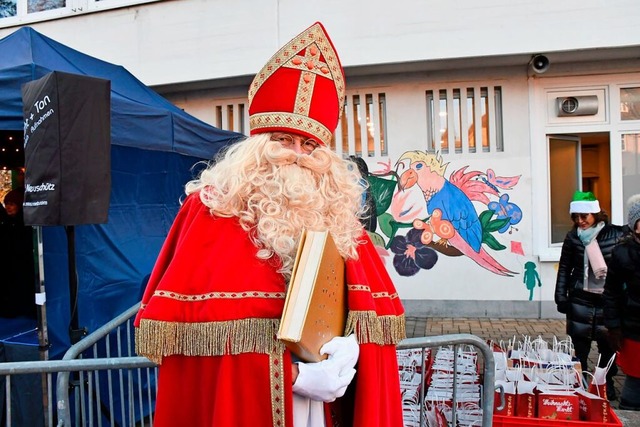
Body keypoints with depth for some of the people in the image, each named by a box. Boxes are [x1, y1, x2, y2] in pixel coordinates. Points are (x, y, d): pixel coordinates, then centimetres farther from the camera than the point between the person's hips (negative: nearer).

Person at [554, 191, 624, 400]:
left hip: (609, 301, -1)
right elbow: (564, 268, 6)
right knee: (580, 348, 5)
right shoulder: (573, 237, 2)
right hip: (580, 300, 1)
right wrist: (561, 296, 2)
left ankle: (607, 384, 26)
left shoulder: (616, 235, -5)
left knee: (608, 347, 8)